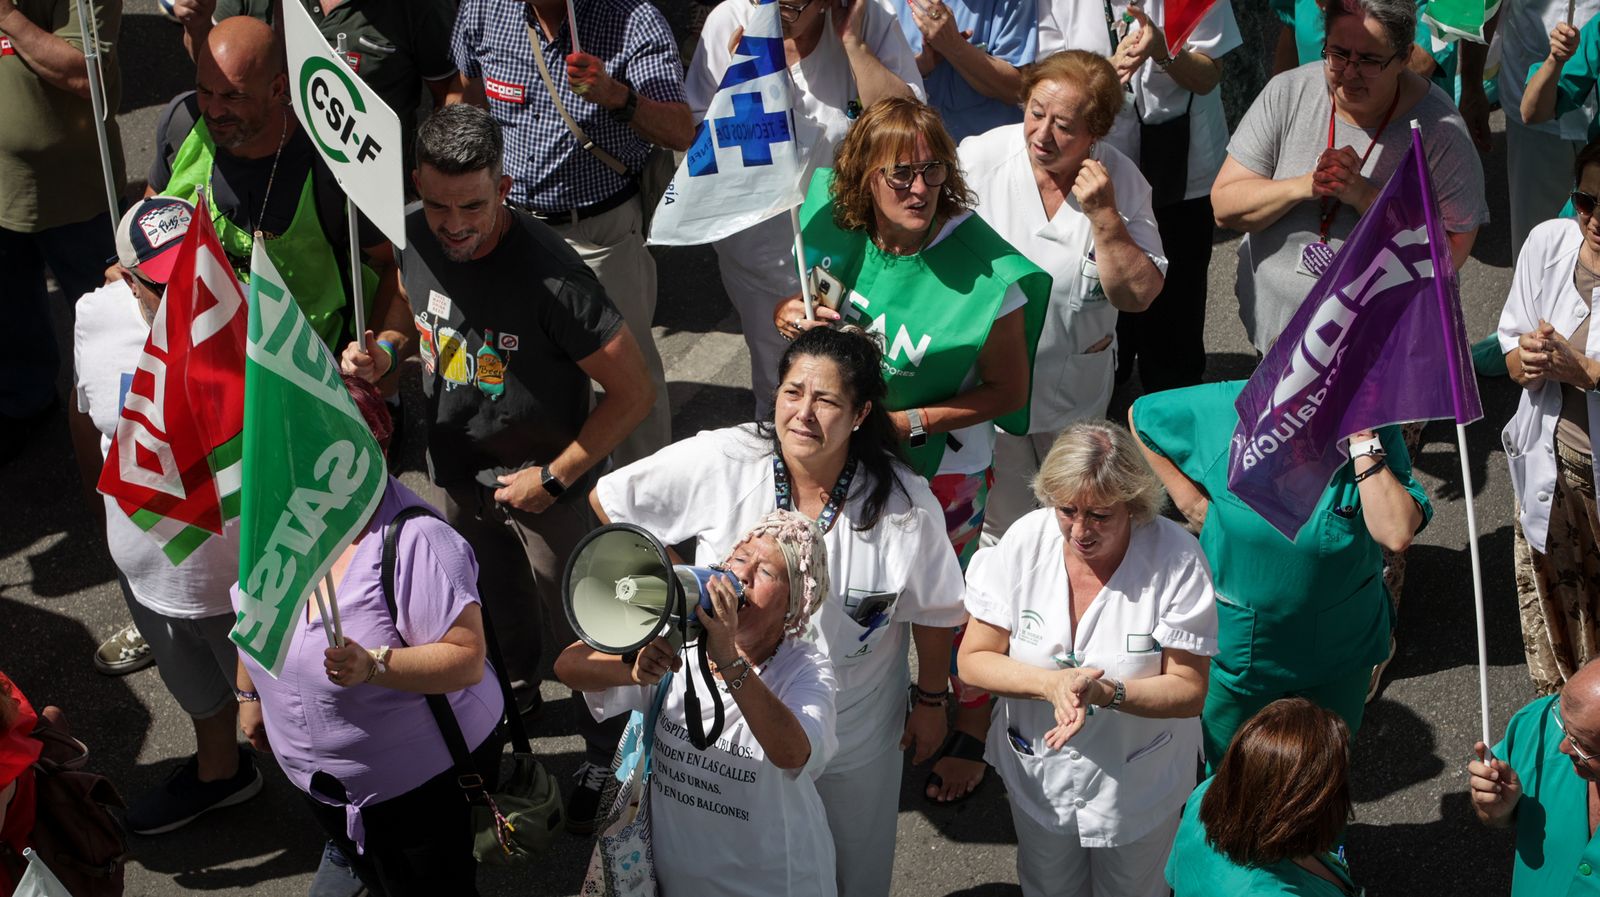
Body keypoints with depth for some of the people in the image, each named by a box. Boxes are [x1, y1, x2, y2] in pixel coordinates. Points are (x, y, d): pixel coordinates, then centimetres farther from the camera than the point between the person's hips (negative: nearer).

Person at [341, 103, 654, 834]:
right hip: (456, 470, 6)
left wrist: (555, 476, -19)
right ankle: (516, 692, 59)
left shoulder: (549, 277, -35)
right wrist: (388, 350, -14)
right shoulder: (414, 236, -17)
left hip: (543, 485, -5)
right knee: (495, 599, 30)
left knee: (574, 631, 14)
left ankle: (608, 754, 39)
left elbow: (633, 393, -26)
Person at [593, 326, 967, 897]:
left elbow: (934, 610, -6)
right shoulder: (718, 462, -23)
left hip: (856, 736, 0)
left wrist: (931, 700, 3)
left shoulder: (904, 503, -22)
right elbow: (607, 501, -9)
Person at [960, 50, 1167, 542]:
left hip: (1076, 390, 2)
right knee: (1004, 531, 7)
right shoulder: (979, 158, -17)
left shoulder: (1120, 179, -12)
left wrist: (1105, 217, -26)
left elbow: (1139, 295, -13)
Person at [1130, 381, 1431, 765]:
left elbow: (1397, 535, -33)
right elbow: (1140, 416, -3)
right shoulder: (1226, 409, -20)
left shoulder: (1375, 429, -21)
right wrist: (1189, 500, -10)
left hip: (1338, 648, 0)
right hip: (1235, 642, 0)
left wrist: (1364, 441, -35)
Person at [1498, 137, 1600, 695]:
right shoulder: (1550, 242, -9)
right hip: (1551, 462, 4)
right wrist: (1526, 360, -22)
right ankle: (1555, 704, 45)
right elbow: (1512, 350, -1)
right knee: (1547, 598, 22)